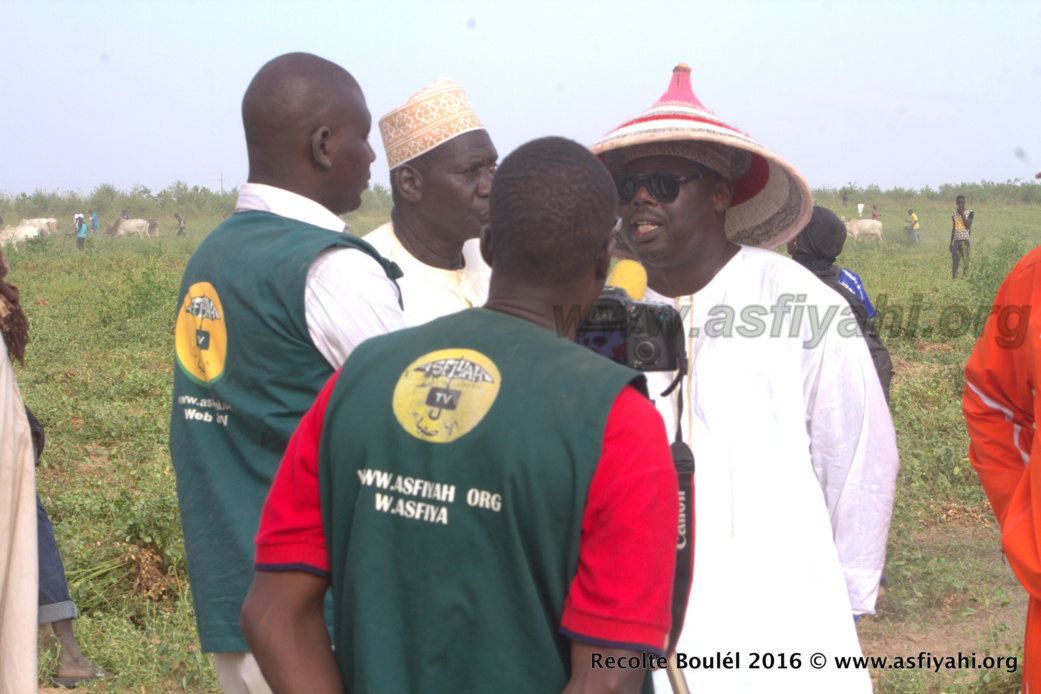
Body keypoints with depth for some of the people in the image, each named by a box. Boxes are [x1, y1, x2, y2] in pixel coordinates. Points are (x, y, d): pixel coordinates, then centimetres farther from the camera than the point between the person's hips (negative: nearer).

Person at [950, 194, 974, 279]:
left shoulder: (969, 212, 1)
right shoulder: (954, 214, 14)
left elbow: (968, 226, -11)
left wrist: (962, 214, -11)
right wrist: (951, 243, 17)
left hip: (965, 241, -4)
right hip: (956, 241, 4)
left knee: (965, 262, -5)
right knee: (954, 262, -1)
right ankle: (954, 279, 0)